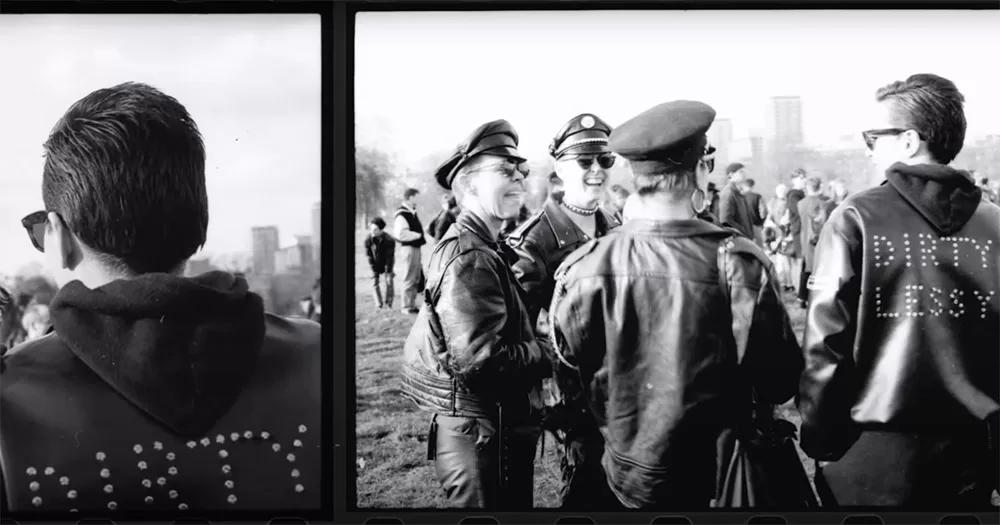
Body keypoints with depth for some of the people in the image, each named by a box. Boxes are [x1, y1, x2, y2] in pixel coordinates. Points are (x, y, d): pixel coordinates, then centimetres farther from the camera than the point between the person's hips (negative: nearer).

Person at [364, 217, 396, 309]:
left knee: (389, 282, -10)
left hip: (387, 263, -2)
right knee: (374, 283, -5)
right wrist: (374, 271, -16)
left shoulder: (389, 240, -29)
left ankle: (388, 304, -1)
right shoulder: (368, 240, -22)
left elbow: (390, 257, -22)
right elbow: (369, 256, -15)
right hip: (375, 264, 2)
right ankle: (379, 304, 2)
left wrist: (388, 272, -21)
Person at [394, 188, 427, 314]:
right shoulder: (402, 214, -16)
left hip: (416, 246, 10)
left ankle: (412, 304, 25)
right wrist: (417, 235, -17)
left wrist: (420, 234, 10)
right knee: (410, 278, -3)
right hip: (409, 247, -10)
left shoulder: (412, 212, 14)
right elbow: (401, 234, -25)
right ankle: (407, 307, 5)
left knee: (417, 277, 16)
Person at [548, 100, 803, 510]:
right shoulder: (738, 263, -20)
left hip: (624, 475, 3)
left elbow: (569, 380, -1)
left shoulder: (585, 268, -14)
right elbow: (780, 384, -12)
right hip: (717, 478, -2)